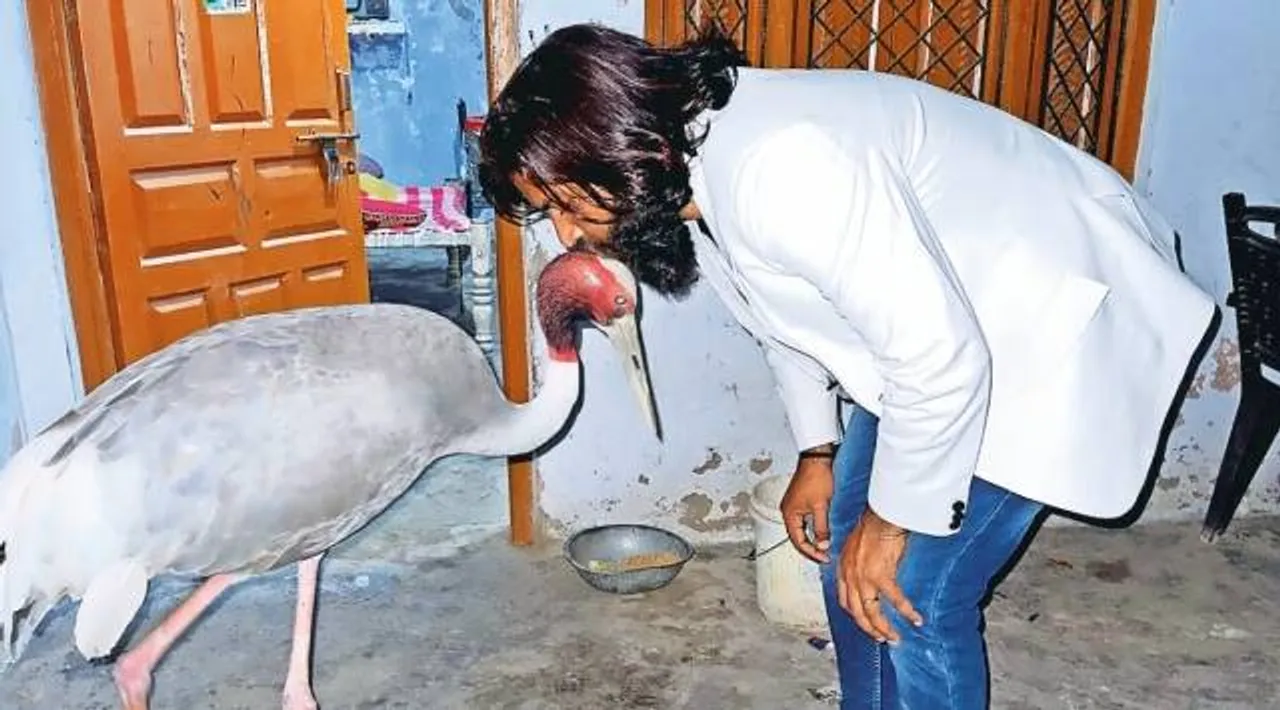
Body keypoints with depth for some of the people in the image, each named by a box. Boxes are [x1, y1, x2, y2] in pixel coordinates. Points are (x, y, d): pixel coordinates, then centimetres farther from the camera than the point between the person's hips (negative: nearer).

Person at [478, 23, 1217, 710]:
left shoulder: (778, 168, -35)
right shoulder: (692, 173, -4)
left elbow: (941, 358, -31)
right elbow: (790, 308, 12)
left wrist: (894, 517, -17)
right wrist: (817, 450, 14)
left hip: (1053, 313, -9)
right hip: (940, 321, 9)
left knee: (914, 594, -6)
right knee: (847, 541, 12)